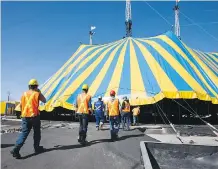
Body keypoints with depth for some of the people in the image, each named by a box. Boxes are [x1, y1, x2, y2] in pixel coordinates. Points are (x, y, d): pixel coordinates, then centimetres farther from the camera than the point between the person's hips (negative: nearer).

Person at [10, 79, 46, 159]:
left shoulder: (24, 94, 9)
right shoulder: (37, 93, -4)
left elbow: (21, 105, 11)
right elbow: (44, 101, 8)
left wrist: (22, 113, 23)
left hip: (25, 116, 4)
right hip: (34, 116, -4)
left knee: (24, 133, 3)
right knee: (37, 132, 13)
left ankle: (16, 149, -12)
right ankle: (37, 148, 23)